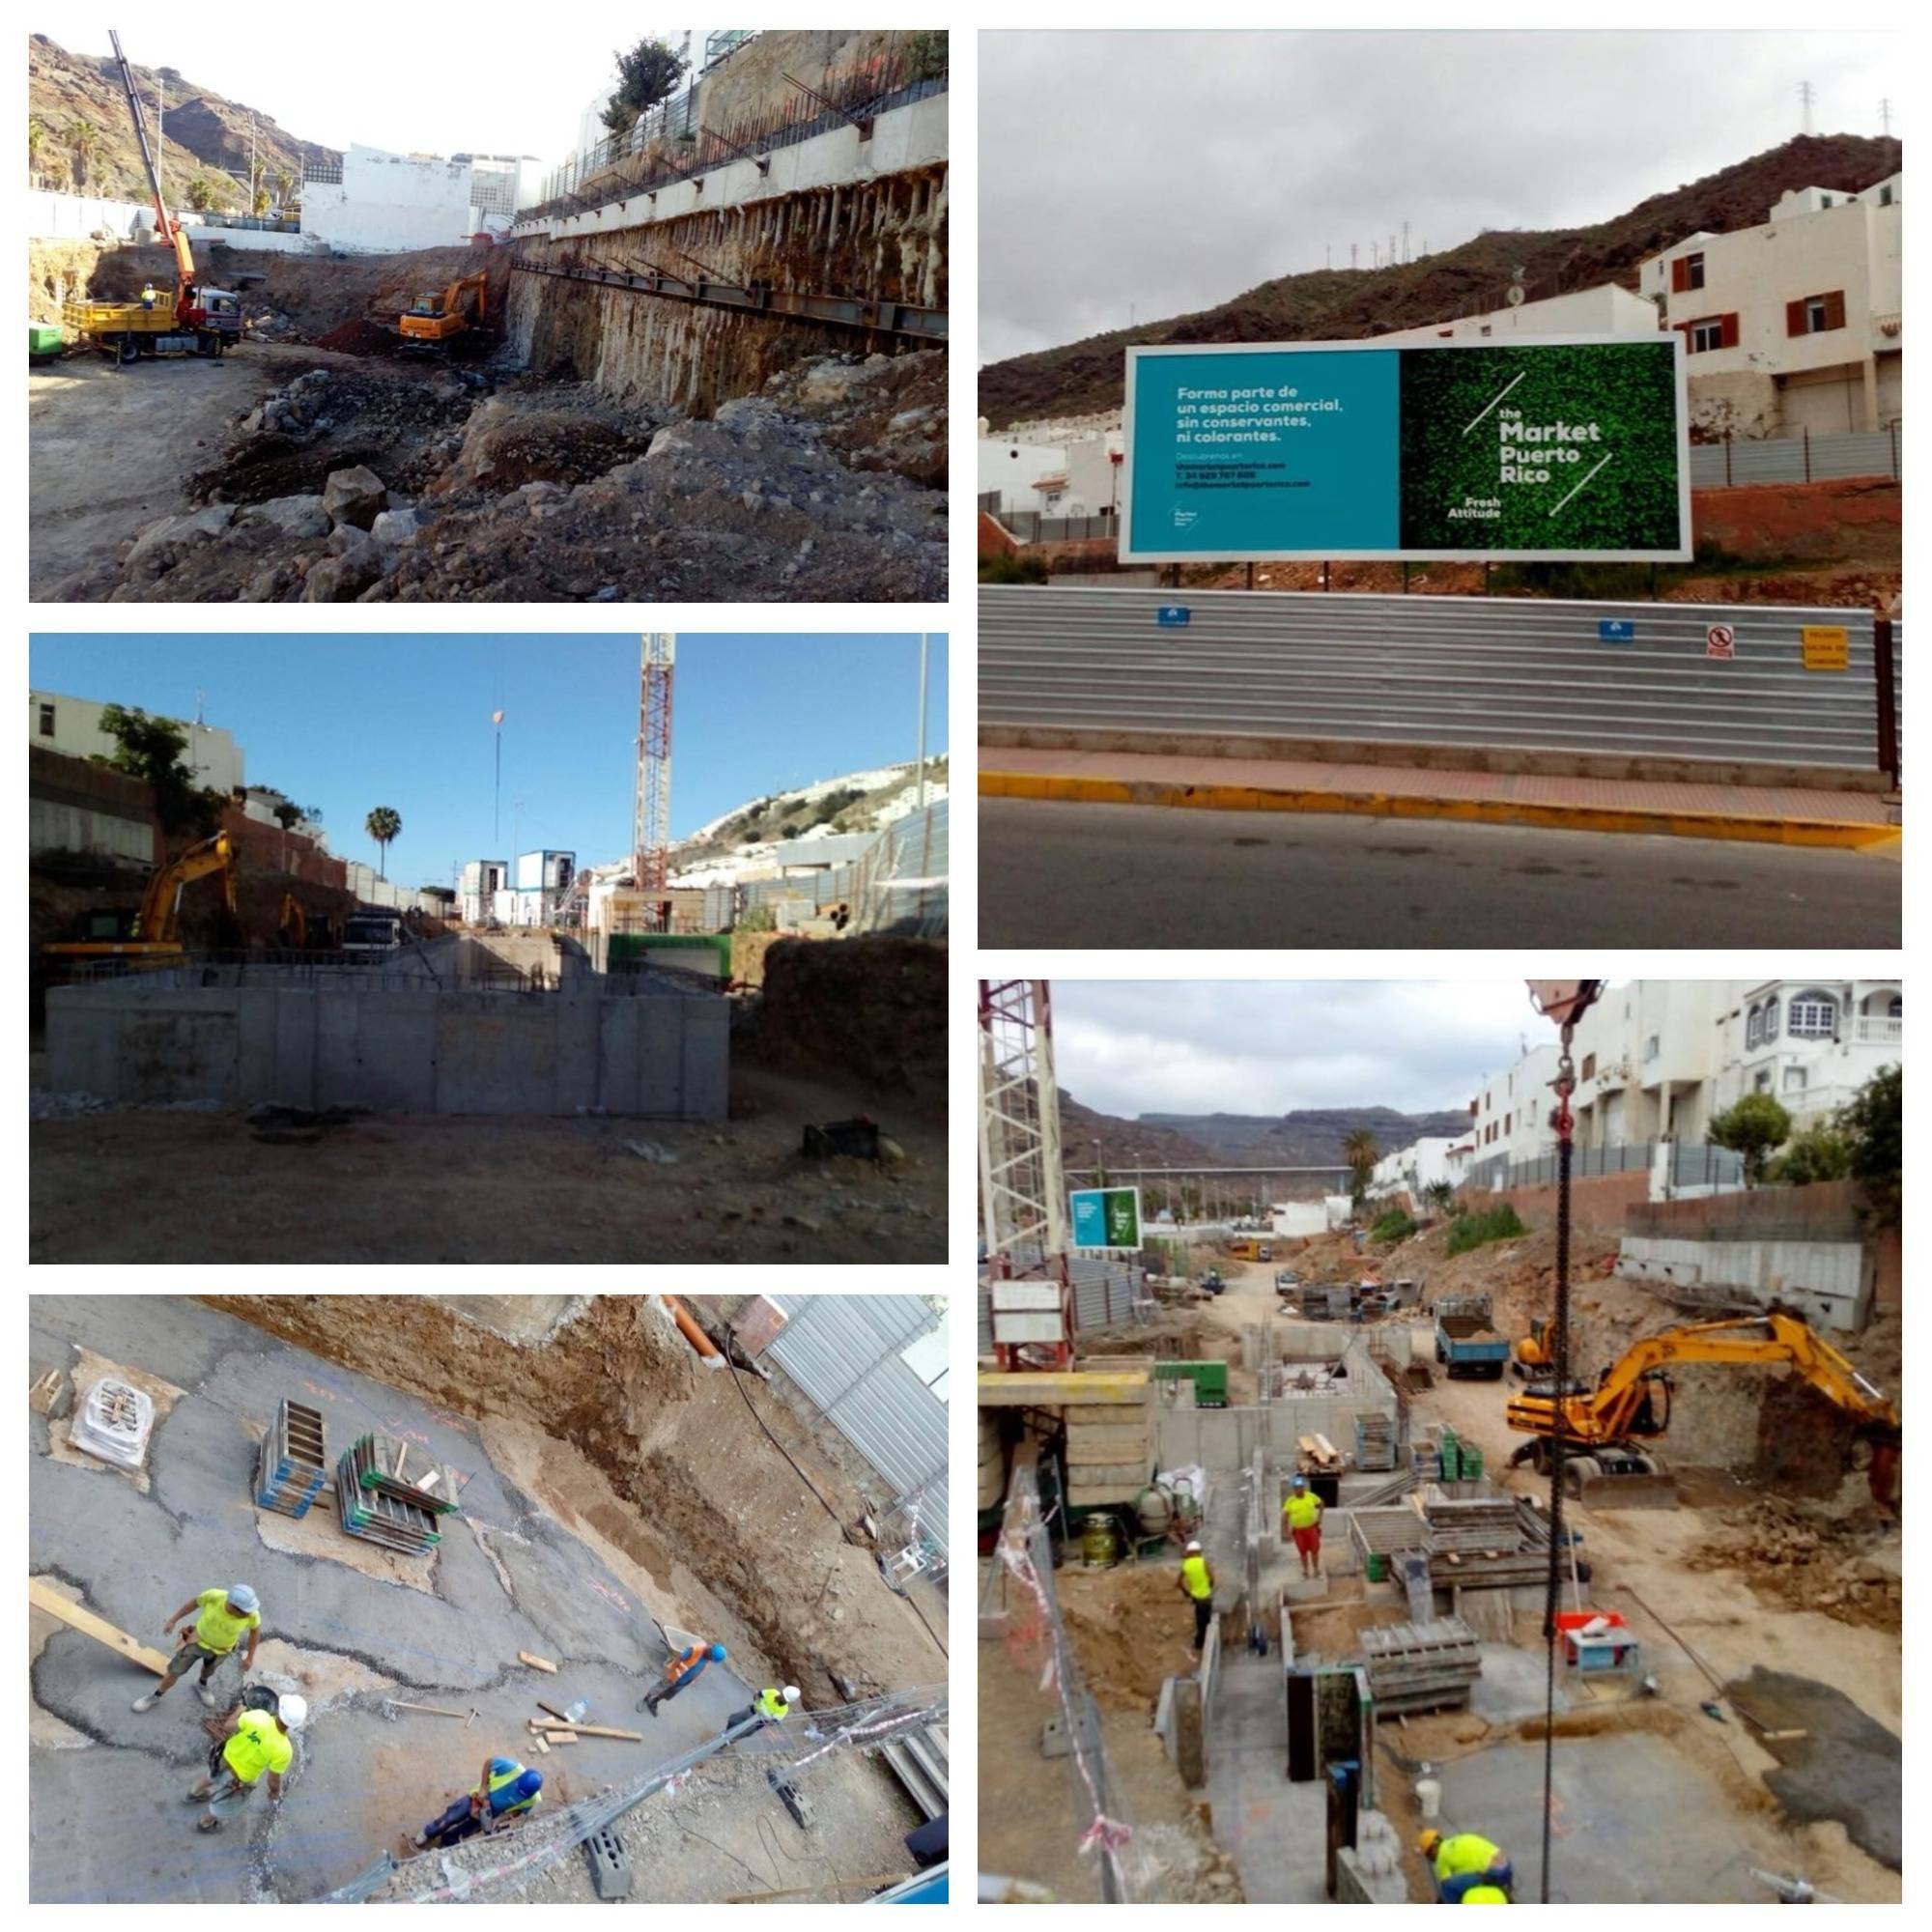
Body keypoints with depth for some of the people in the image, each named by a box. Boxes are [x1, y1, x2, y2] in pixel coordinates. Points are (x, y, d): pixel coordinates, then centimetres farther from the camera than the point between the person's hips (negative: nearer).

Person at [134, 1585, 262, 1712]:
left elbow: (255, 1630, -13)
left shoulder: (252, 1615, -35)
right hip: (197, 1640, -1)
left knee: (209, 1670, 29)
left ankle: (202, 1686, 63)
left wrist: (250, 1658, -6)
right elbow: (195, 1602, -15)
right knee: (175, 1671, 16)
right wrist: (173, 1620, -5)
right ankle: (156, 1696, 44)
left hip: (220, 1650, 1)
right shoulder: (214, 1597, -38)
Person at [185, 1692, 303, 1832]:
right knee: (225, 1806, 33)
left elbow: (229, 1726, -13)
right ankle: (205, 1823, 59)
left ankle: (195, 1794, 68)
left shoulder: (258, 1716, -31)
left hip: (223, 1759, 3)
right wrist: (275, 1794, 5)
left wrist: (239, 1710, 8)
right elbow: (274, 1780, -18)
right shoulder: (283, 1750, -35)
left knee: (213, 1776, 40)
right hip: (237, 1781, -3)